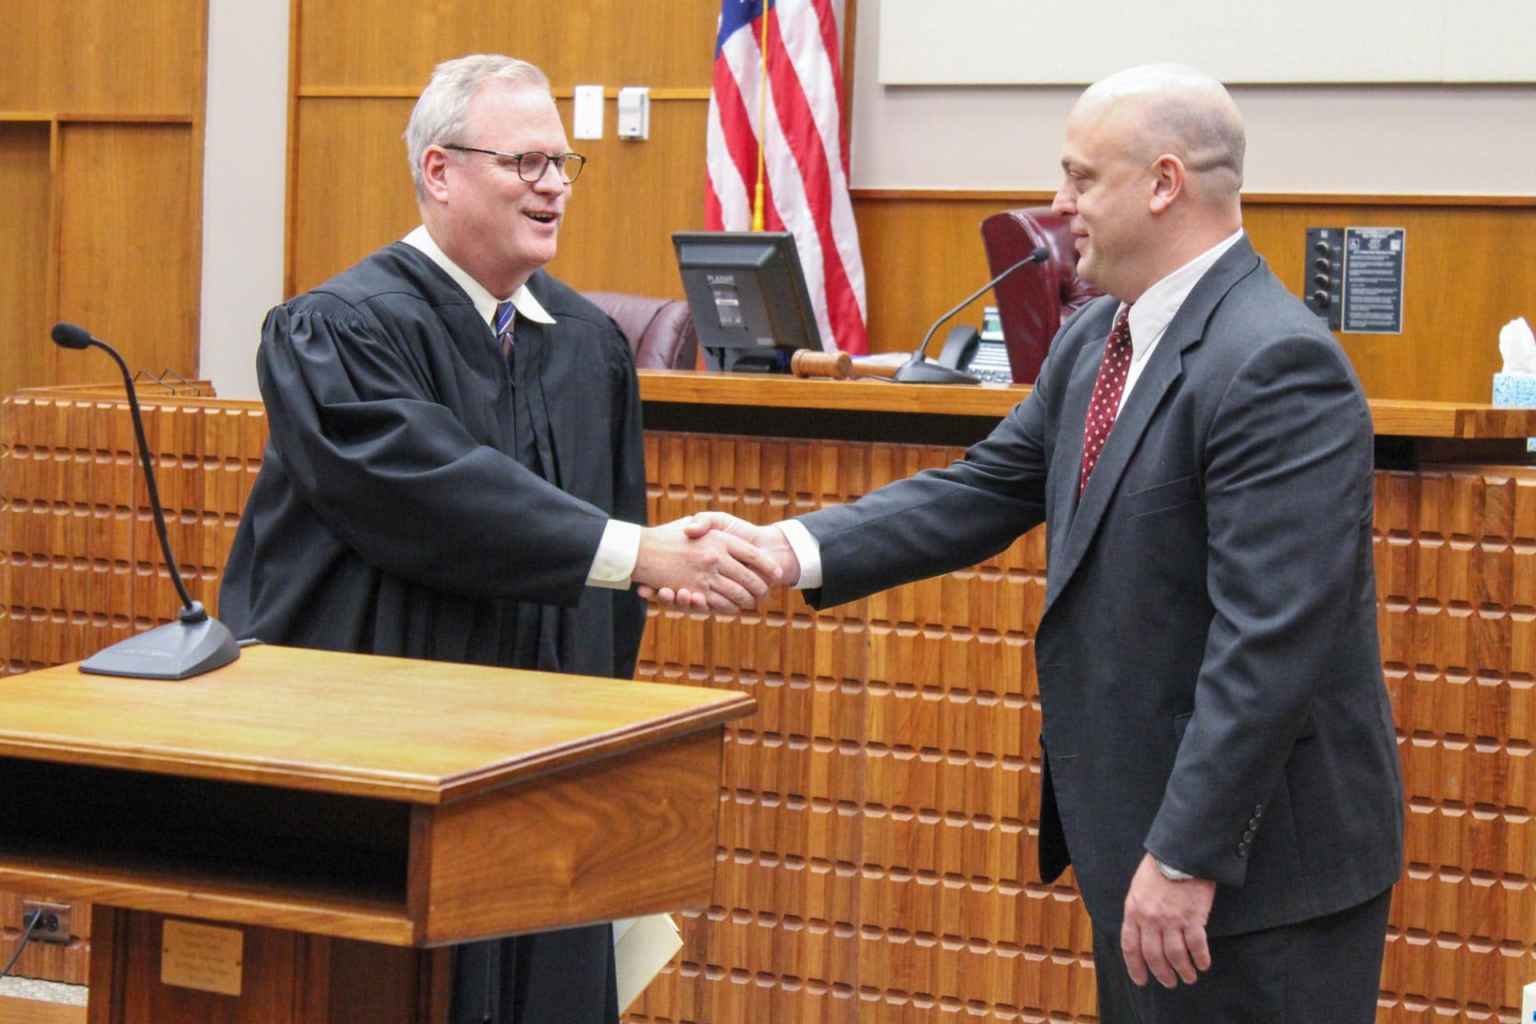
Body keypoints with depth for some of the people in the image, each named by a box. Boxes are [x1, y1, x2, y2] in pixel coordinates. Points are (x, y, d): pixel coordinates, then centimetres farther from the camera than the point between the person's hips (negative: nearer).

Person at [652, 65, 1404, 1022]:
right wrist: (793, 549, -4)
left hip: (1258, 861, -9)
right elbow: (988, 489, 9)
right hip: (1143, 827, 9)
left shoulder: (1277, 366, -21)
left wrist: (1185, 856, -25)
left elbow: (1270, 638, -25)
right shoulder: (1097, 341, 8)